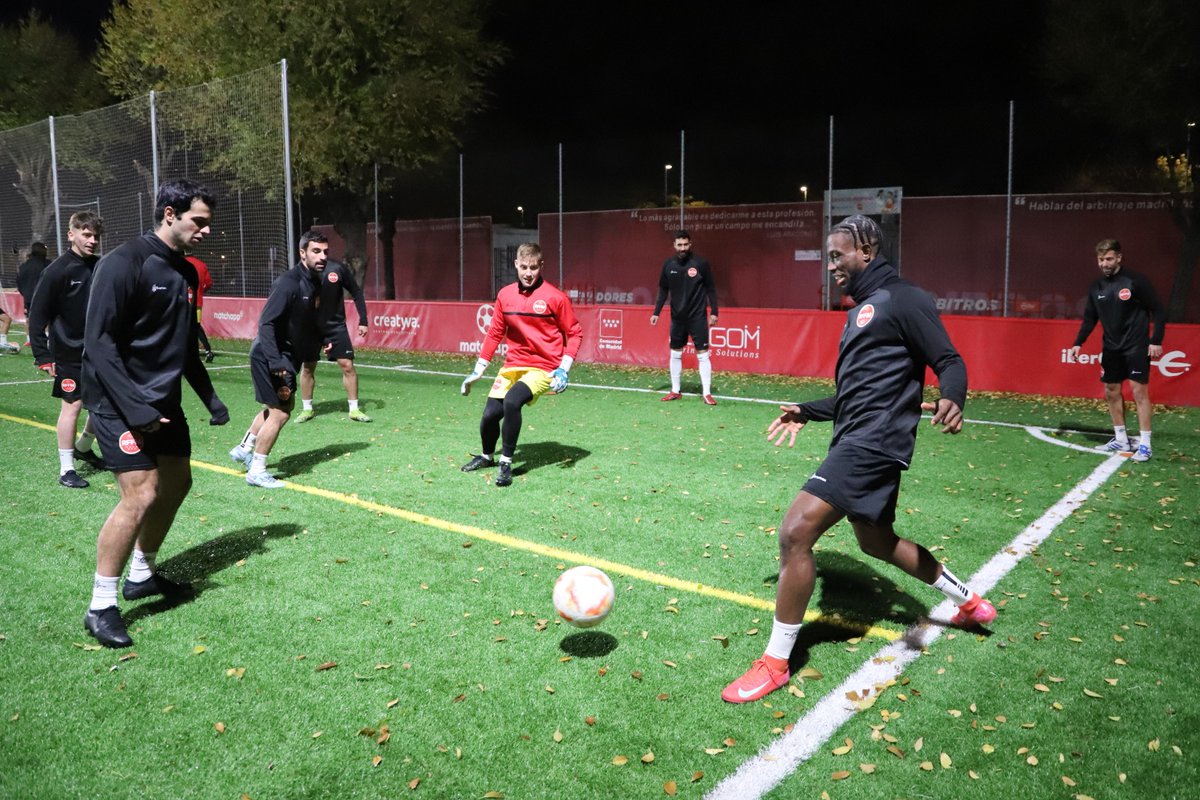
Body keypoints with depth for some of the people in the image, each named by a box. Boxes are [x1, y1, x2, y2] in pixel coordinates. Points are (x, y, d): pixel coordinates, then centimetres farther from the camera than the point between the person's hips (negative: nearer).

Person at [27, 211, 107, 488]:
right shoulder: (57, 271, -13)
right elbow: (37, 315, -11)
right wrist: (43, 357, -13)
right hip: (69, 353, -6)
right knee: (72, 405, -3)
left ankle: (83, 447, 36)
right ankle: (66, 469, 8)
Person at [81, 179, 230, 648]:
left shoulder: (184, 273, 9)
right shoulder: (124, 264, -16)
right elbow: (99, 342, -20)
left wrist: (209, 397, 13)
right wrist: (134, 408, -25)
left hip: (165, 401, 9)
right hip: (120, 403, -9)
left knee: (177, 483, 14)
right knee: (140, 495, -15)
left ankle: (142, 575, 34)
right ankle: (101, 607, 0)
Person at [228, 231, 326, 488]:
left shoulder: (314, 283, 5)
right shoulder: (289, 282, -22)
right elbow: (266, 323, -26)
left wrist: (321, 340, 8)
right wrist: (276, 364, -31)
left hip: (287, 357, 10)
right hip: (270, 357, -10)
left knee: (281, 407, 23)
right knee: (280, 413, -6)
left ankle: (244, 448, 39)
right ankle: (256, 471, 8)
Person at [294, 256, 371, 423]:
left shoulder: (337, 268, -9)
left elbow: (356, 293, 1)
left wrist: (363, 321, -3)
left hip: (336, 326, 0)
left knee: (347, 365, -4)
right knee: (307, 368, 8)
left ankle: (354, 409, 7)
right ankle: (307, 409, 23)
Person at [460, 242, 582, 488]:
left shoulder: (554, 297, -10)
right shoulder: (505, 295, 4)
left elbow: (575, 333, -3)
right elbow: (494, 333, 13)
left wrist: (564, 369, -14)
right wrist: (477, 370, 14)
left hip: (543, 367, -5)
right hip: (512, 365, 5)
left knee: (512, 401, -30)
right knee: (490, 414, -3)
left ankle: (506, 463, -12)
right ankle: (486, 456, 31)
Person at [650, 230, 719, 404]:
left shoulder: (700, 263, -9)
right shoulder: (668, 265, 1)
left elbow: (711, 289, -4)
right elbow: (663, 290, 9)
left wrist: (714, 312, -7)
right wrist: (656, 312, 5)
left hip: (698, 316, -4)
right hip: (677, 317, 4)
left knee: (702, 354, -4)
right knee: (675, 354, 9)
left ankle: (706, 393, 0)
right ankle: (675, 391, 19)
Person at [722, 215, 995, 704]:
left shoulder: (902, 299, -7)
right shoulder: (862, 310, 21)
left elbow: (949, 361, -13)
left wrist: (951, 401, -33)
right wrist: (807, 412, 25)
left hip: (873, 441, -11)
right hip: (859, 441, 11)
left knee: (795, 532, -17)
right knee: (877, 542, 24)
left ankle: (775, 663, -6)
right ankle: (968, 602, 44)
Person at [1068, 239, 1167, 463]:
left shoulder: (1136, 281, -13)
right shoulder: (1096, 287, 4)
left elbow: (1158, 311, -9)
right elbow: (1089, 318, 11)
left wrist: (1156, 340, -15)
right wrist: (1078, 343, 1)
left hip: (1136, 347, -6)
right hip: (1111, 348, 6)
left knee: (1139, 390, -8)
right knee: (1111, 392, 8)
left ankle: (1144, 444, -5)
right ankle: (1121, 439, 19)